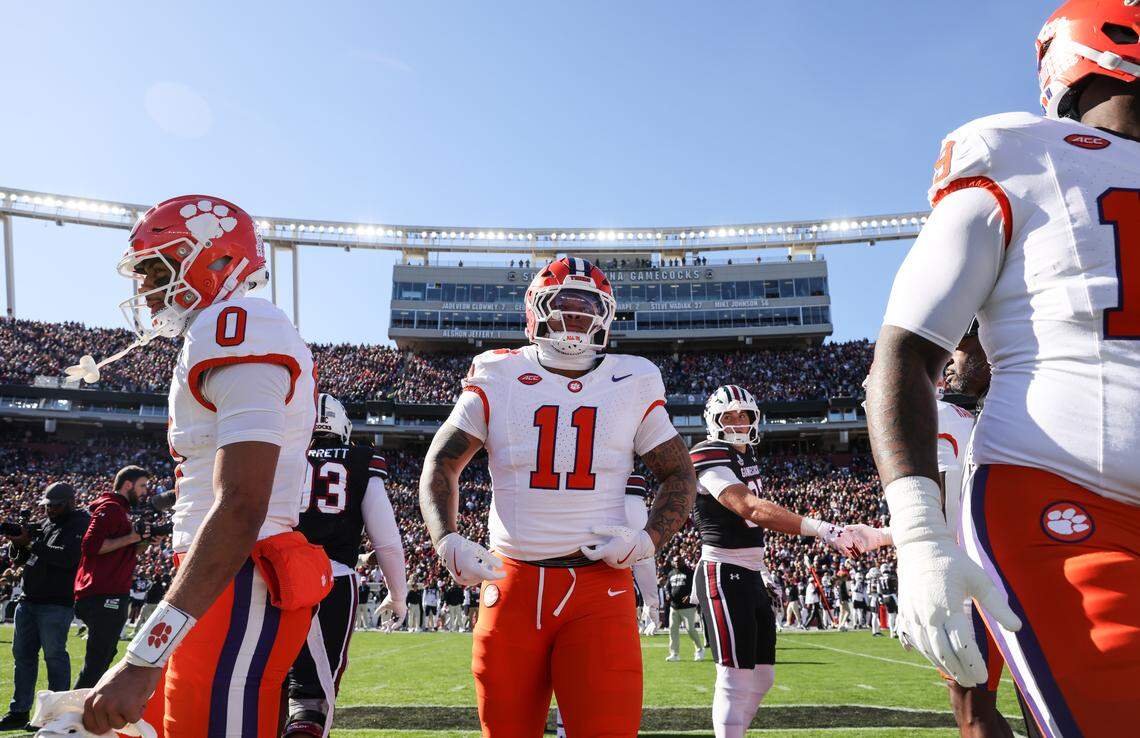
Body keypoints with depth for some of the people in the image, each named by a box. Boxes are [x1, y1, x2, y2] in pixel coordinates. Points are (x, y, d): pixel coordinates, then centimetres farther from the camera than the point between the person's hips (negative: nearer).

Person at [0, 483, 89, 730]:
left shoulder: (81, 524, -6)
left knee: (54, 655, -5)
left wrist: (31, 543, -16)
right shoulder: (44, 524, 18)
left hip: (56, 604, -8)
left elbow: (68, 557, -20)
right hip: (28, 601, 8)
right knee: (22, 654, 11)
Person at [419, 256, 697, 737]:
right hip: (512, 583, 1)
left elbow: (678, 473, 11)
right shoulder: (498, 378, 3)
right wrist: (446, 540, -9)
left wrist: (650, 539, -6)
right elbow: (441, 464, 7)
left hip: (599, 586, 0)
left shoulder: (633, 383, 5)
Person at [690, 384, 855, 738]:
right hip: (723, 573, -9)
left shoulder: (746, 454, 13)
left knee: (762, 676, 14)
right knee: (736, 677, -8)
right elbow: (750, 508, -29)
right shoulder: (711, 457, -16)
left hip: (751, 573, 9)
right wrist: (820, 529, -37)